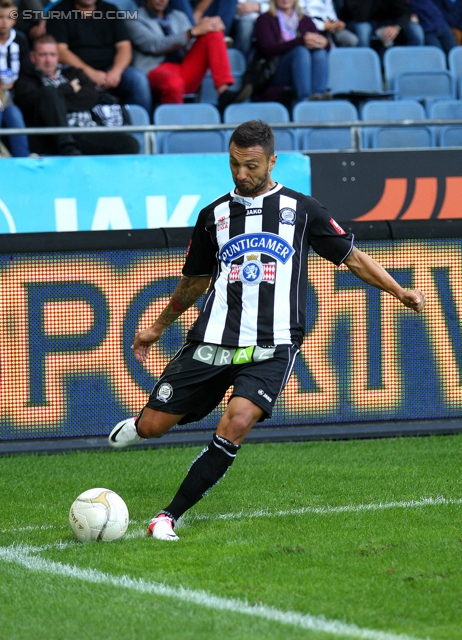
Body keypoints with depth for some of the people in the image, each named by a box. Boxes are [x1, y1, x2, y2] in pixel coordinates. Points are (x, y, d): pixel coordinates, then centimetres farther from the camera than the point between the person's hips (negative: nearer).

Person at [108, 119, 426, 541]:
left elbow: (351, 256, 12)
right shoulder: (215, 214, 12)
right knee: (153, 426, -2)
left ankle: (170, 516, -19)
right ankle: (137, 426, 39)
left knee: (238, 422, -27)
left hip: (271, 348, -3)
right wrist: (158, 327, 35)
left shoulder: (300, 209, 6)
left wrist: (399, 291, 1)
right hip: (212, 342, 3)